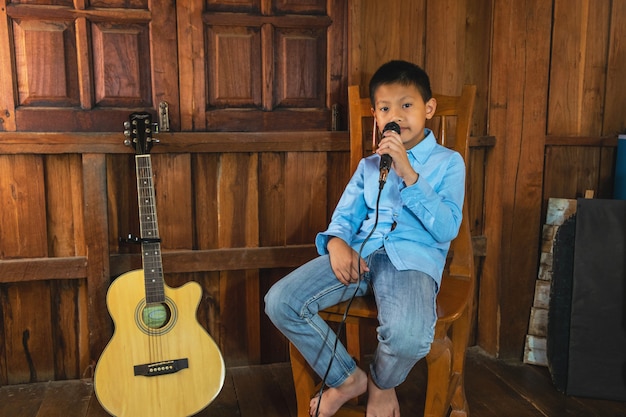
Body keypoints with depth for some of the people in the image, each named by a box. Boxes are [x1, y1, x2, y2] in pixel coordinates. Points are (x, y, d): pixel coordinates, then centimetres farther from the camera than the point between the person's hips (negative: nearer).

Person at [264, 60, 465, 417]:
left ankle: (382, 383, 5)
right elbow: (344, 217, 17)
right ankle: (347, 377, 6)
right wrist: (336, 243, -8)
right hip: (359, 253, 5)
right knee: (280, 302, -17)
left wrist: (408, 173, -16)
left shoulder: (448, 162, 7)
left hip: (413, 259, -4)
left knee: (407, 334, -36)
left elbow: (446, 229, -8)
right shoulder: (369, 165, 23)